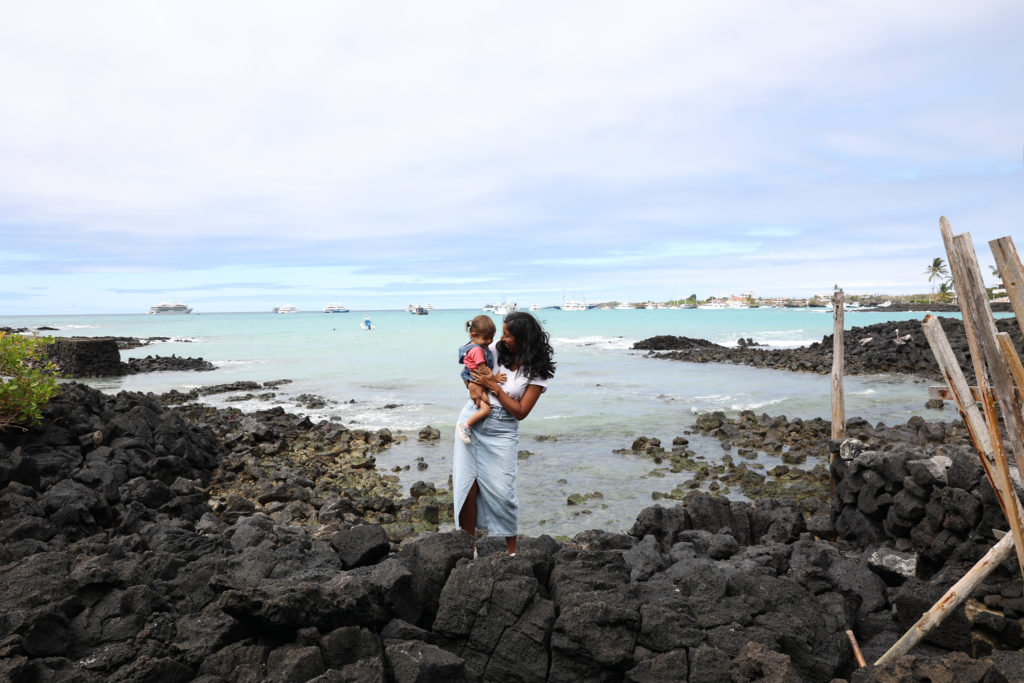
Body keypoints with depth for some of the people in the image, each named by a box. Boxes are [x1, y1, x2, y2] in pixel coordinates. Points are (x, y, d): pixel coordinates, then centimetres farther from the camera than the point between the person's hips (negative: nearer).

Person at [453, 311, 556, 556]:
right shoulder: (496, 350, 2)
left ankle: (512, 550, 15)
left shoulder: (537, 372, -9)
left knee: (501, 492, -4)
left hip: (502, 432, -3)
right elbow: (470, 374, 19)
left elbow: (521, 412, -11)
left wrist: (494, 386, -16)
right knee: (466, 485, 3)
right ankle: (469, 546, 16)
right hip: (471, 420, 4)